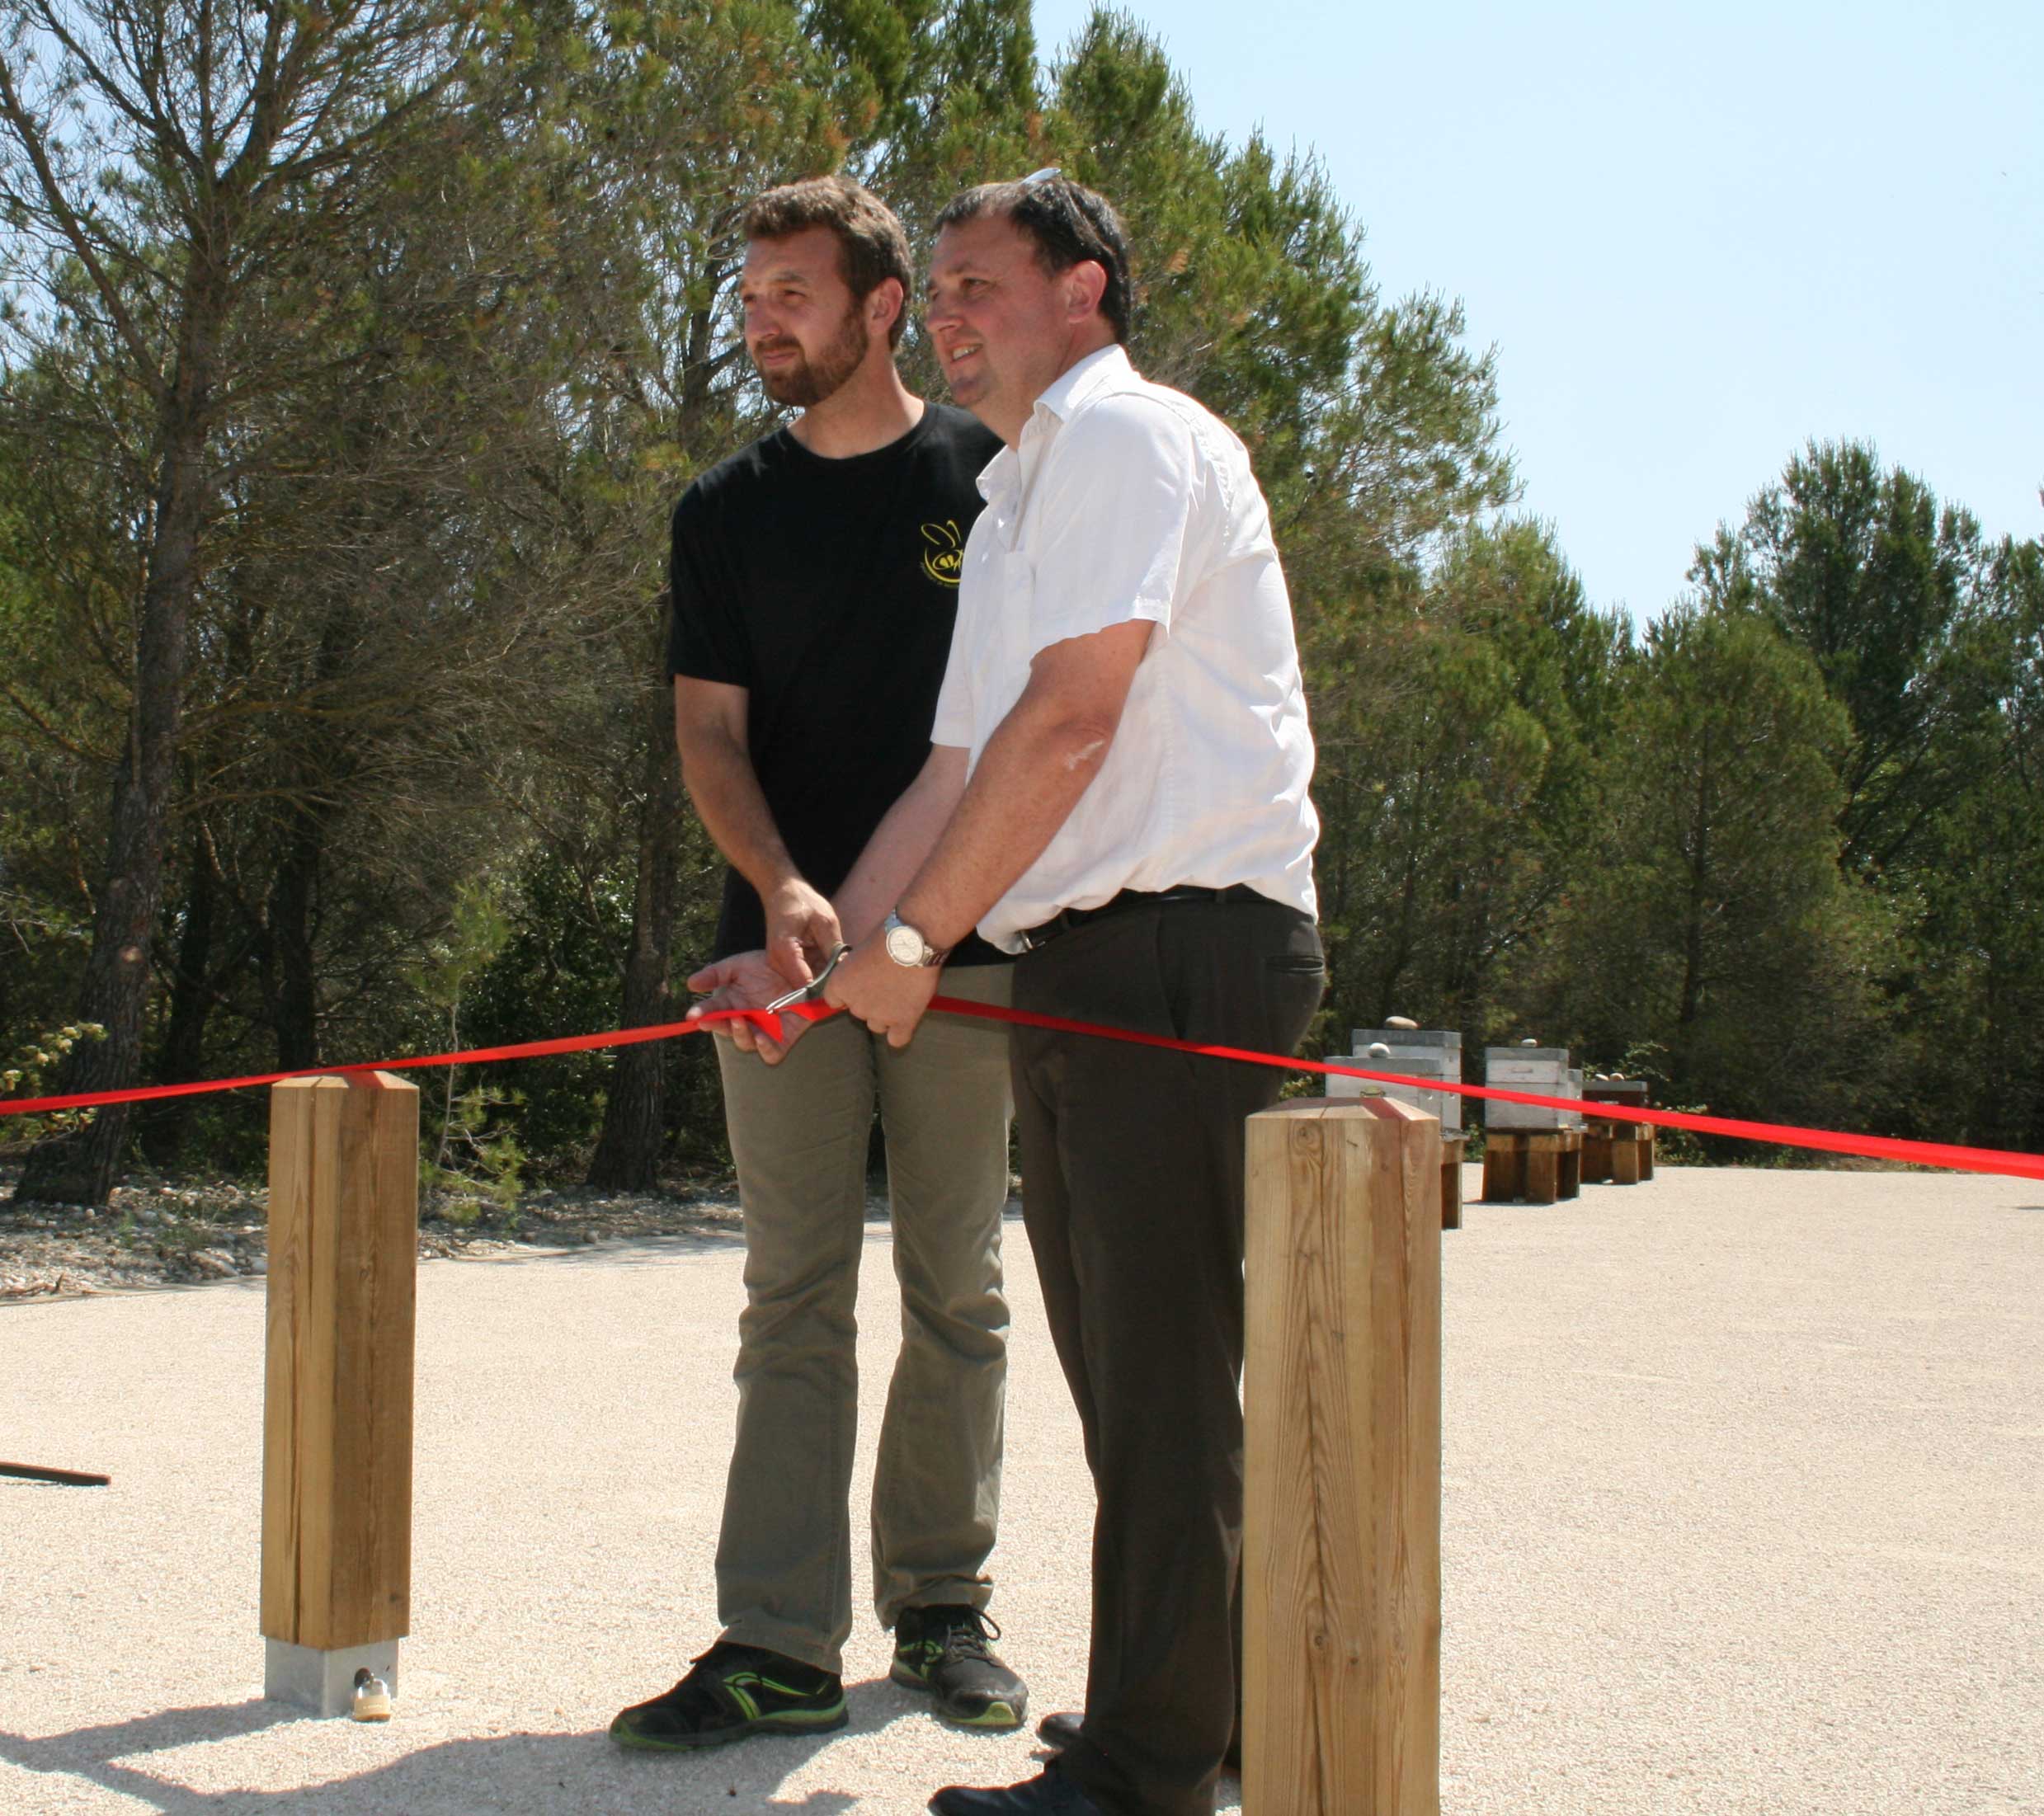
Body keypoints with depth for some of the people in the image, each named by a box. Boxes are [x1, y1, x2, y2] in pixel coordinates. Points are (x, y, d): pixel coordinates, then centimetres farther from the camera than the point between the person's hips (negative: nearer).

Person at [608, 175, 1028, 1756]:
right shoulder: (727, 512, 10)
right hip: (782, 945, 2)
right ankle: (782, 1643, 0)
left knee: (955, 1291, 5)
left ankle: (942, 1605, 17)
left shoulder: (992, 479, 4)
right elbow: (709, 731, 4)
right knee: (796, 1294, -1)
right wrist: (781, 888, -16)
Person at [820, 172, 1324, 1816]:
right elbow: (958, 771, 24)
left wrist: (916, 938, -11)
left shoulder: (1127, 435, -6)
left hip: (1183, 941, -10)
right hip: (1081, 966, 10)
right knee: (1118, 1360, 14)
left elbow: (1072, 718, -16)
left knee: (1159, 1367, -7)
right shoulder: (1007, 508, 24)